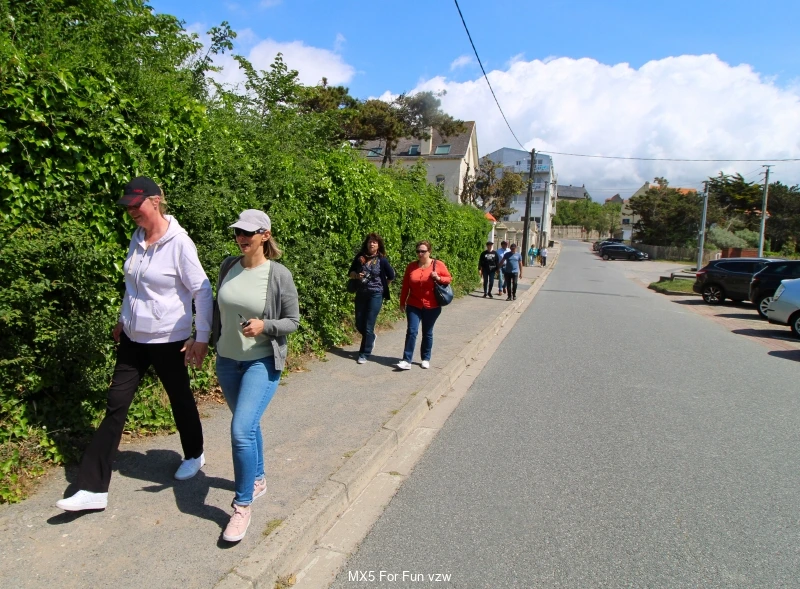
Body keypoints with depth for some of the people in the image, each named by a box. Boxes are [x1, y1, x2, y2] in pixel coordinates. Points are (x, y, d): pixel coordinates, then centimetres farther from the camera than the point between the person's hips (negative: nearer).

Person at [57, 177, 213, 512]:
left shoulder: (179, 243, -18)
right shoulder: (137, 237, 3)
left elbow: (202, 292, -16)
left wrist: (202, 338, -17)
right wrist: (124, 320, 20)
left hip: (167, 340, -6)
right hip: (133, 337, 6)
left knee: (180, 399, 13)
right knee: (115, 406, 6)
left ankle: (194, 455, 39)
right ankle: (93, 488, 15)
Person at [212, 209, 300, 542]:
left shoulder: (279, 275, -13)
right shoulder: (228, 266, 1)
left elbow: (292, 321, -7)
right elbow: (219, 309, 14)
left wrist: (264, 325, -23)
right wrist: (215, 343, 16)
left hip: (262, 362, -5)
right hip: (227, 360, 6)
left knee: (242, 431, -14)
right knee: (248, 425, 20)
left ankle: (243, 505, 5)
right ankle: (258, 480, 42)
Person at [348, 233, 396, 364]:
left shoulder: (382, 260, -7)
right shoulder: (359, 257, 2)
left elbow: (391, 276, 4)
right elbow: (351, 272, 10)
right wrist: (357, 276, -10)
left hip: (375, 295, -4)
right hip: (360, 294, 4)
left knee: (368, 326, -3)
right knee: (359, 324, 11)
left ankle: (364, 354, 9)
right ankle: (371, 337, 42)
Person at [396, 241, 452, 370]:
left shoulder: (438, 265, -4)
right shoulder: (411, 266, 1)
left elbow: (449, 278, 3)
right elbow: (405, 286, 6)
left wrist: (438, 278, -17)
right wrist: (402, 302, 8)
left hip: (432, 307, -1)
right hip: (413, 306, 1)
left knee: (427, 333, 11)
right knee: (411, 331, -7)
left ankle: (426, 359, 23)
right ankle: (407, 361, -6)